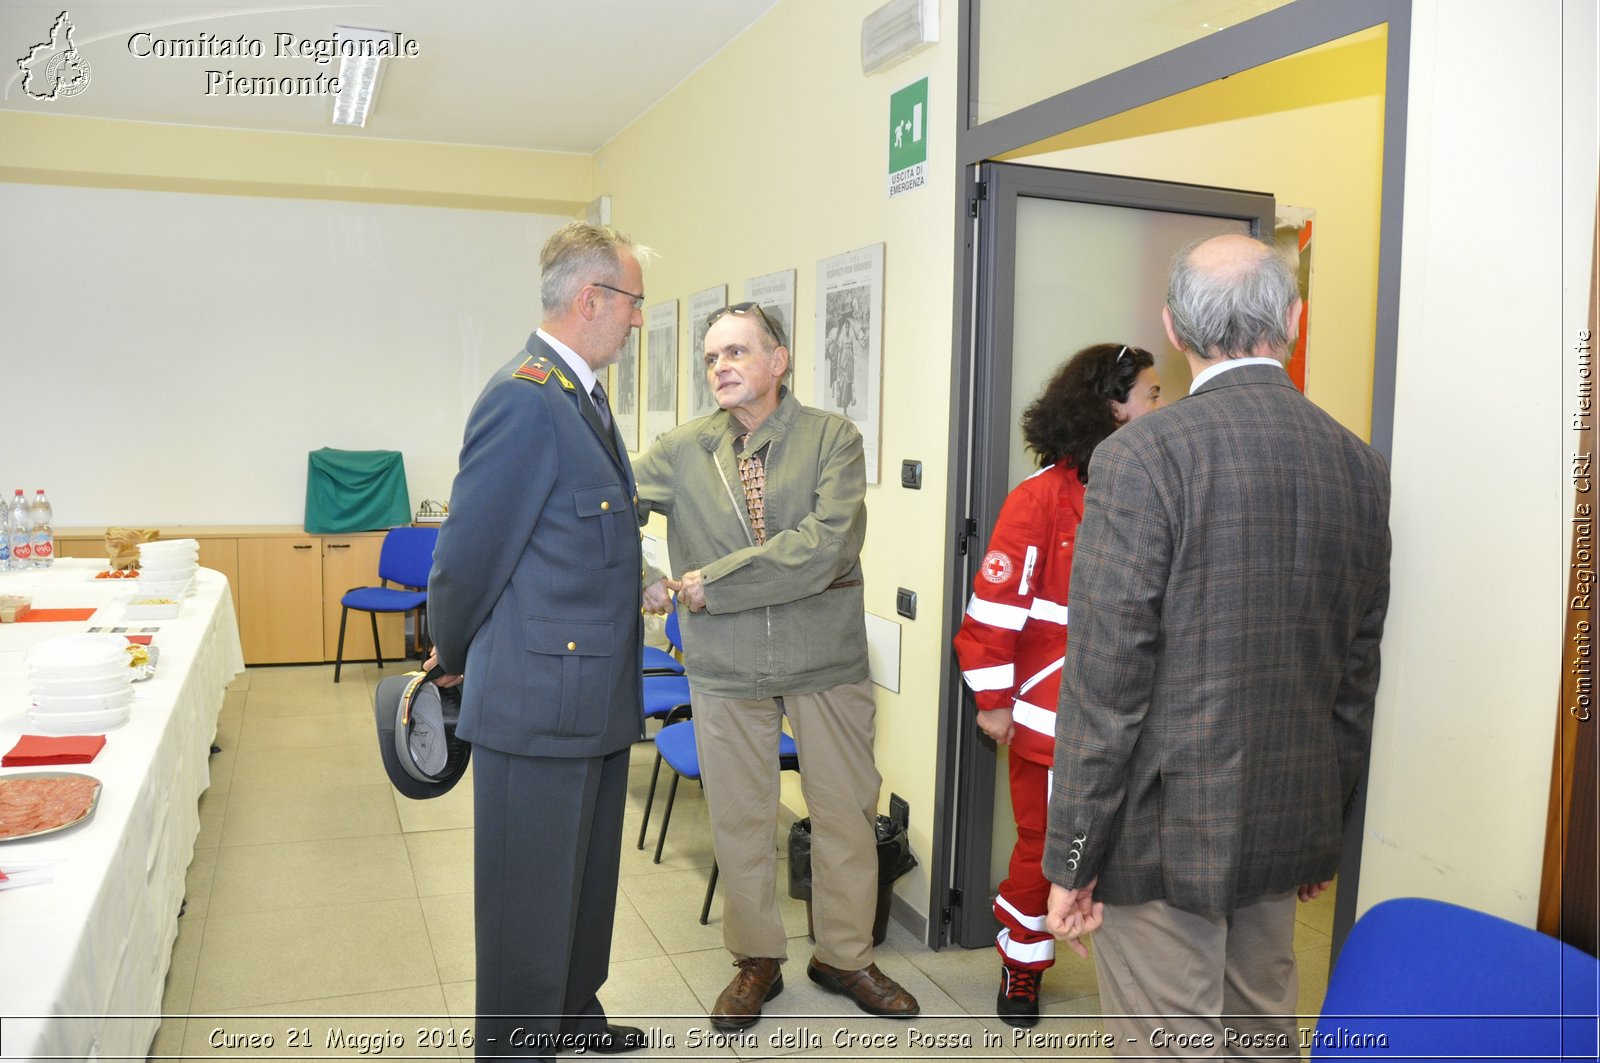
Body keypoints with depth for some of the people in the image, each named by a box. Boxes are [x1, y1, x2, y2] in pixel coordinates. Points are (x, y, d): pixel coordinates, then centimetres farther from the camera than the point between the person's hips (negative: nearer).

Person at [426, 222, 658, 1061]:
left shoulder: (583, 394, 13)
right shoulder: (524, 399, -20)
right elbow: (469, 550, -16)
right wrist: (453, 660, -3)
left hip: (595, 694, 10)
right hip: (537, 699, -10)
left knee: (587, 876, 24)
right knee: (530, 898, 6)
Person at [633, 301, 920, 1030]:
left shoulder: (832, 438, -6)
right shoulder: (682, 450, 1)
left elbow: (826, 545, -19)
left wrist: (712, 583, -17)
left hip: (826, 660, -1)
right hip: (725, 666, 1)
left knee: (846, 813, 11)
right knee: (739, 819, 13)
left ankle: (844, 956, 33)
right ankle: (757, 960, 34)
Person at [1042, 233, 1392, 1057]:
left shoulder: (1143, 456, -17)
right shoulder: (1358, 464, 3)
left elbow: (1107, 679, -18)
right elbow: (1358, 670, 10)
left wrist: (1072, 858, -9)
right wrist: (1326, 828, 21)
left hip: (1162, 833, -6)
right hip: (1287, 826, 6)